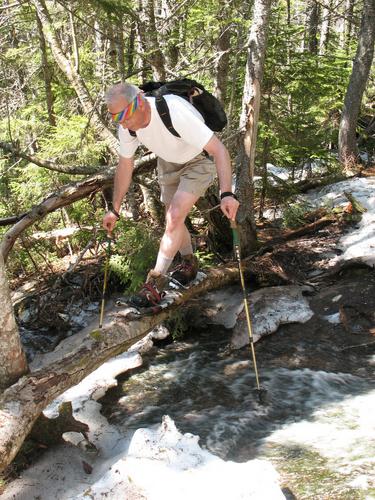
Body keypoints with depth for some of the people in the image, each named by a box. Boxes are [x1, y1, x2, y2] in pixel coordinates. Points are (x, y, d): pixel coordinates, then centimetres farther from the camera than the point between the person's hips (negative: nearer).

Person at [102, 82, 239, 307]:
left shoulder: (174, 111, -38)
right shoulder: (127, 125, -17)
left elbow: (219, 149, -39)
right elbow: (125, 166, -2)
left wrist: (227, 194, -49)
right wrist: (115, 210, 1)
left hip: (198, 162, -6)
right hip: (168, 162, 7)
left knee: (175, 216, -19)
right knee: (173, 219, 13)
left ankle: (156, 282, -8)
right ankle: (189, 262, 40)